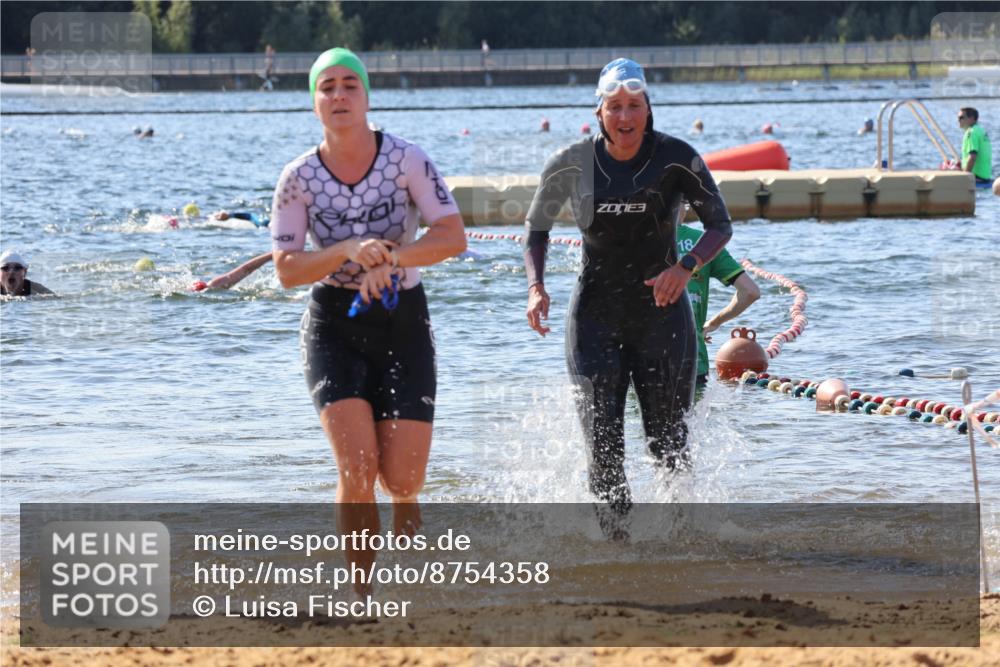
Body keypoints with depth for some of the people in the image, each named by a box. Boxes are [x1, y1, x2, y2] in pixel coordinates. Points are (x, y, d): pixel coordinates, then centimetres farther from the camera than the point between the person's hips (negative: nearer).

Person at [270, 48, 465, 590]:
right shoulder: (299, 177, -4)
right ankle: (363, 596, -6)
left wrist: (391, 259, -26)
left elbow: (453, 237, -11)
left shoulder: (405, 159, -7)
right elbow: (286, 270, -5)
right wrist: (349, 251, -21)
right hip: (334, 326, 0)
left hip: (404, 325, 0)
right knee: (358, 467, -18)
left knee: (403, 485, -5)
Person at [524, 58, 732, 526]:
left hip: (662, 312, -1)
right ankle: (616, 529, 9)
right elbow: (537, 227, 10)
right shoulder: (572, 165, -5)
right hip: (596, 316, 1)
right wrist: (536, 286, -6)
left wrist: (686, 267, -21)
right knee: (602, 446, -8)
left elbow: (721, 226, -2)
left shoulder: (677, 159, -9)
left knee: (668, 442, 2)